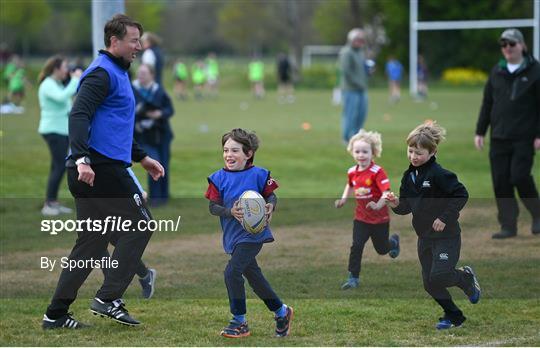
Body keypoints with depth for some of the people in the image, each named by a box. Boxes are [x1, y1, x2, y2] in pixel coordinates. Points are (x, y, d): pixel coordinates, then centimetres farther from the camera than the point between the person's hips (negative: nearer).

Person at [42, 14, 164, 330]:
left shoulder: (116, 73, 23)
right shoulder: (103, 73, -10)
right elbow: (79, 115, -24)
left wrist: (142, 158, 35)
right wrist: (82, 158, -36)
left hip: (92, 171, 10)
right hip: (102, 168, -10)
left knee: (92, 242, 10)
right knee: (139, 224, -3)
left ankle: (56, 314, 10)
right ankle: (109, 298, -4)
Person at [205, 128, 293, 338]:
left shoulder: (258, 175, -6)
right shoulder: (219, 178, 1)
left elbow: (271, 195, 4)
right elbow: (213, 207, -3)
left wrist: (270, 206, -17)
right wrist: (230, 212, -21)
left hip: (253, 233, -5)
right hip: (233, 235, 5)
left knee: (232, 271, -18)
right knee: (253, 276, 15)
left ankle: (240, 323, -7)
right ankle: (281, 311, 36)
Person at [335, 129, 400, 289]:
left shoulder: (377, 172, -23)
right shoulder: (352, 172, -4)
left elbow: (387, 193, -30)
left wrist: (378, 205, -46)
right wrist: (344, 199, 7)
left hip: (380, 218, -4)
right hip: (361, 217, 4)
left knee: (381, 249, 15)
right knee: (356, 246, -9)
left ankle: (393, 241, 50)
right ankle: (353, 278, -1)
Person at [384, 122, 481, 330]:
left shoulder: (438, 174, -18)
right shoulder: (409, 176, 5)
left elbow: (461, 195, -19)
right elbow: (407, 207, 11)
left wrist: (445, 218, -20)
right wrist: (396, 205, -10)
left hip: (446, 236, -7)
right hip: (424, 237, 7)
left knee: (439, 277, -17)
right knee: (429, 283, 7)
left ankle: (467, 277, 15)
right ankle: (453, 315, 25)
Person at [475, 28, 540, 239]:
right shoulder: (497, 72, 12)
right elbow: (487, 103, 16)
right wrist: (480, 132, 11)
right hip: (499, 138, 5)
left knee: (520, 176, -13)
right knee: (500, 182, 1)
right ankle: (508, 225, 7)